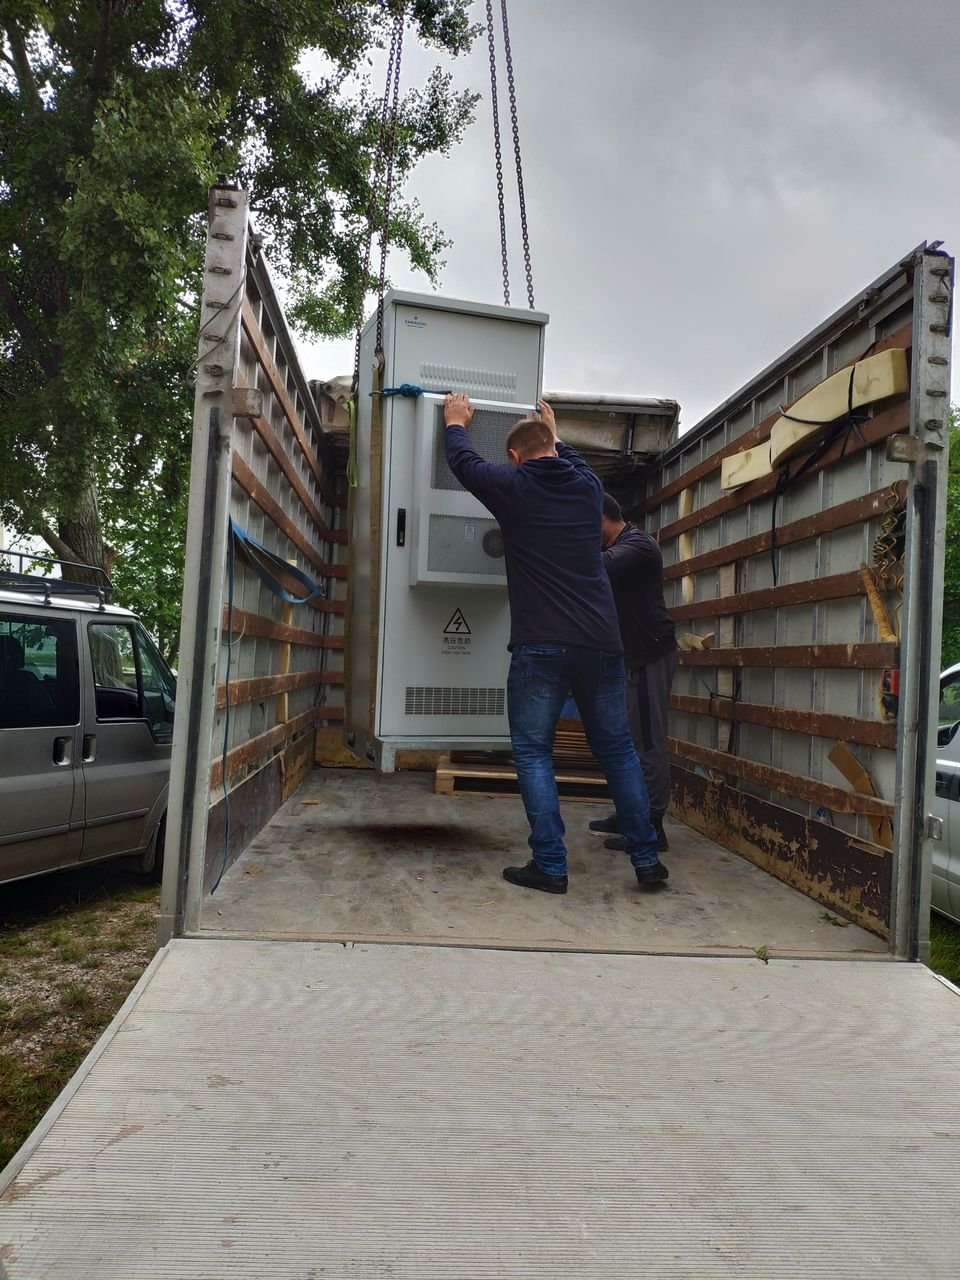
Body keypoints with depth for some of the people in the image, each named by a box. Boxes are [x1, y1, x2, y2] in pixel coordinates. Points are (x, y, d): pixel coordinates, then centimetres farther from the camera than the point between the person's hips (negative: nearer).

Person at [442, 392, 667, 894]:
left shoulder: (513, 487, 1)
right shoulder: (586, 487, 12)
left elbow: (464, 462, 20)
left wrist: (456, 423, 39)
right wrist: (553, 436, 55)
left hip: (541, 647, -4)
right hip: (602, 644, 5)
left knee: (533, 753, 5)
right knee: (618, 750, 14)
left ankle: (550, 866, 4)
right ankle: (646, 858, 20)